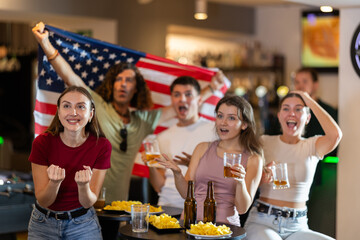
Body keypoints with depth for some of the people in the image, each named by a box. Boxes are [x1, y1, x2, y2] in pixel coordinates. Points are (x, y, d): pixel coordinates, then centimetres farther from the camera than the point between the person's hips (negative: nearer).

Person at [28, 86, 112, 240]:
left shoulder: (102, 146, -16)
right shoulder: (42, 142, -16)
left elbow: (88, 203, -12)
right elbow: (43, 201, -14)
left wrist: (83, 186, -33)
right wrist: (54, 182, -34)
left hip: (83, 222, 0)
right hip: (44, 222, 0)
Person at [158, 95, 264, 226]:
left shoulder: (252, 159, 4)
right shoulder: (202, 148, 13)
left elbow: (242, 208, -1)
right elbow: (186, 193, 9)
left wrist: (241, 182, -18)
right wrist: (177, 173, -9)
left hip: (224, 225, -2)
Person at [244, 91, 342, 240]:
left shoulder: (311, 146, 6)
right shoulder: (264, 142, 6)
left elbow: (335, 134, -17)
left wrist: (310, 101, -5)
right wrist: (261, 177, -18)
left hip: (297, 227, 2)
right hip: (263, 222, -2)